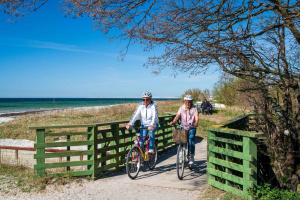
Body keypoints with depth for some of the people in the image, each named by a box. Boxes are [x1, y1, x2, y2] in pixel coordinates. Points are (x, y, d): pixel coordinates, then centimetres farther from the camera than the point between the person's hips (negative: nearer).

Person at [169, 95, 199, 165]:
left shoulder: (194, 108, -5)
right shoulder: (182, 108, -1)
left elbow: (196, 117, -19)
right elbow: (177, 116, -12)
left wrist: (196, 123, -41)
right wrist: (173, 122, -32)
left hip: (191, 128, -2)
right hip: (183, 127, 2)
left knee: (191, 140, -19)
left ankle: (192, 157, -10)